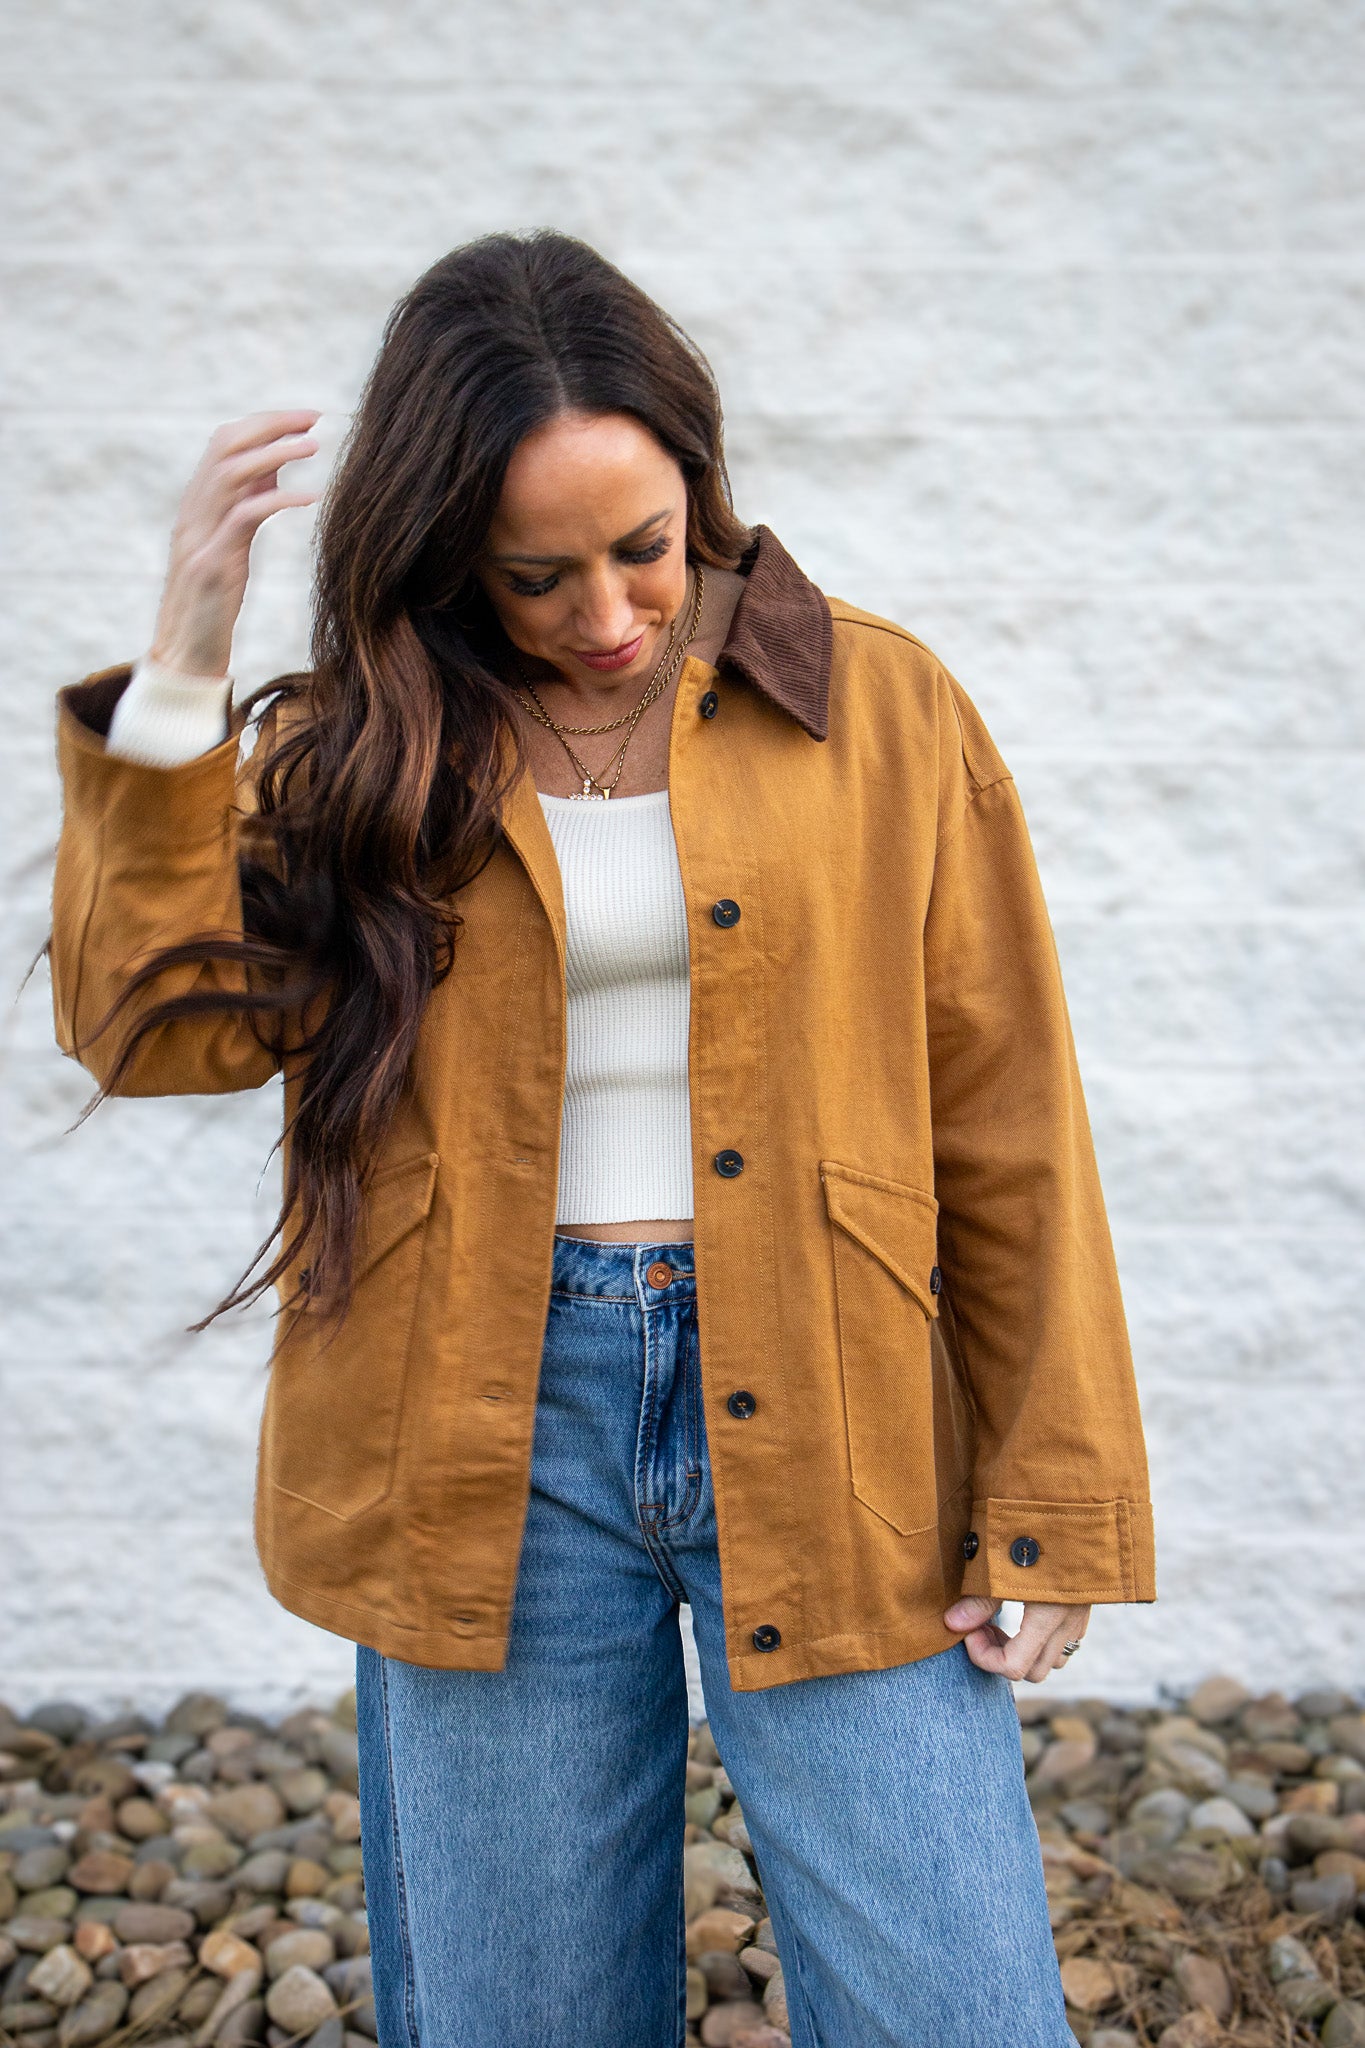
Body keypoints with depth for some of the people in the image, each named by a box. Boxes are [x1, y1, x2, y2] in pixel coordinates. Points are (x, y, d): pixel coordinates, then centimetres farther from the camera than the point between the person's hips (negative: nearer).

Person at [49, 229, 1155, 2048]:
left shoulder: (878, 706, 1)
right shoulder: (358, 752, 5)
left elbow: (1004, 1131, 1)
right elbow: (156, 1022, -8)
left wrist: (1051, 1505, -1)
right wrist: (180, 674, -14)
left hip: (815, 1425, -1)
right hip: (491, 1446, 1)